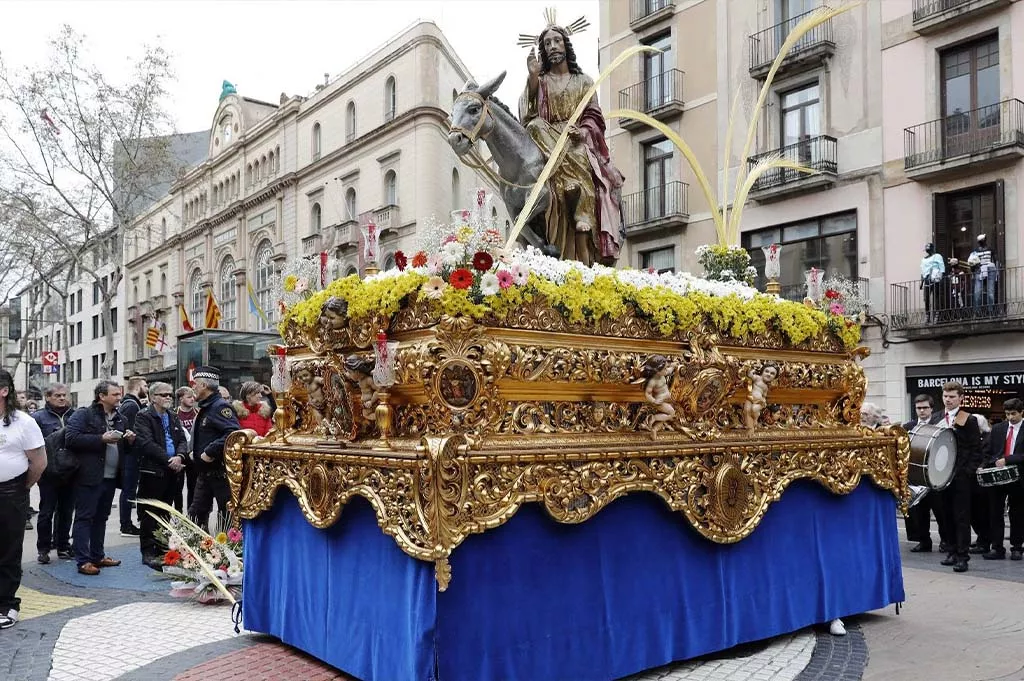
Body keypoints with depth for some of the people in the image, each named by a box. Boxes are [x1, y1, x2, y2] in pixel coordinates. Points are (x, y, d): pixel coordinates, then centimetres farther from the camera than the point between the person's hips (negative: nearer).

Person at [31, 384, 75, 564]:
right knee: (46, 512, 4)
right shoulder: (39, 417, -2)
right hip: (49, 473, -3)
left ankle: (63, 545, 23)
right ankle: (43, 549, 15)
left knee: (66, 511, 11)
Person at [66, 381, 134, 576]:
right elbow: (71, 439, -17)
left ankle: (97, 556, 23)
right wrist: (101, 439, -20)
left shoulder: (120, 419, 17)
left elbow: (125, 448, 26)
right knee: (84, 518, -3)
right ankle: (83, 561, -1)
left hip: (111, 477, 7)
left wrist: (130, 439, 2)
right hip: (89, 477, -7)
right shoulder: (83, 415, -5)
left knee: (101, 518, 15)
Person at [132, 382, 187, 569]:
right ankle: (148, 552, 5)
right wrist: (168, 460, -18)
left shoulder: (173, 418, 17)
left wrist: (179, 456, -10)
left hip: (171, 472, 7)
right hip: (152, 471, -7)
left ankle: (162, 550, 20)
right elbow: (146, 443, -16)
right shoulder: (144, 416, -5)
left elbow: (182, 440, 12)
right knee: (149, 514, -1)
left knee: (165, 513, 12)